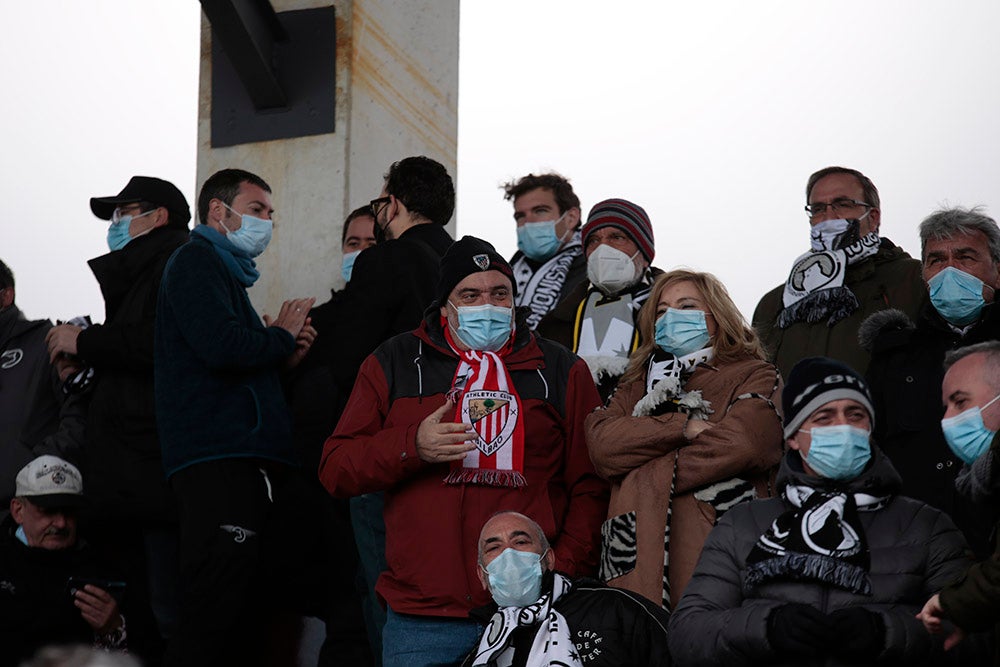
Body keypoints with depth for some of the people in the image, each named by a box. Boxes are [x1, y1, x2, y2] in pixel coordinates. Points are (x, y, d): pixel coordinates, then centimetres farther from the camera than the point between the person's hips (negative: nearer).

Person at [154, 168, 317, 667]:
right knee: (213, 619, -16)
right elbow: (221, 345, -18)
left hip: (261, 464, 10)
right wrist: (281, 336, 0)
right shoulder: (196, 260, -1)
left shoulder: (230, 273, 28)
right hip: (218, 462, -10)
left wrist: (285, 357, 12)